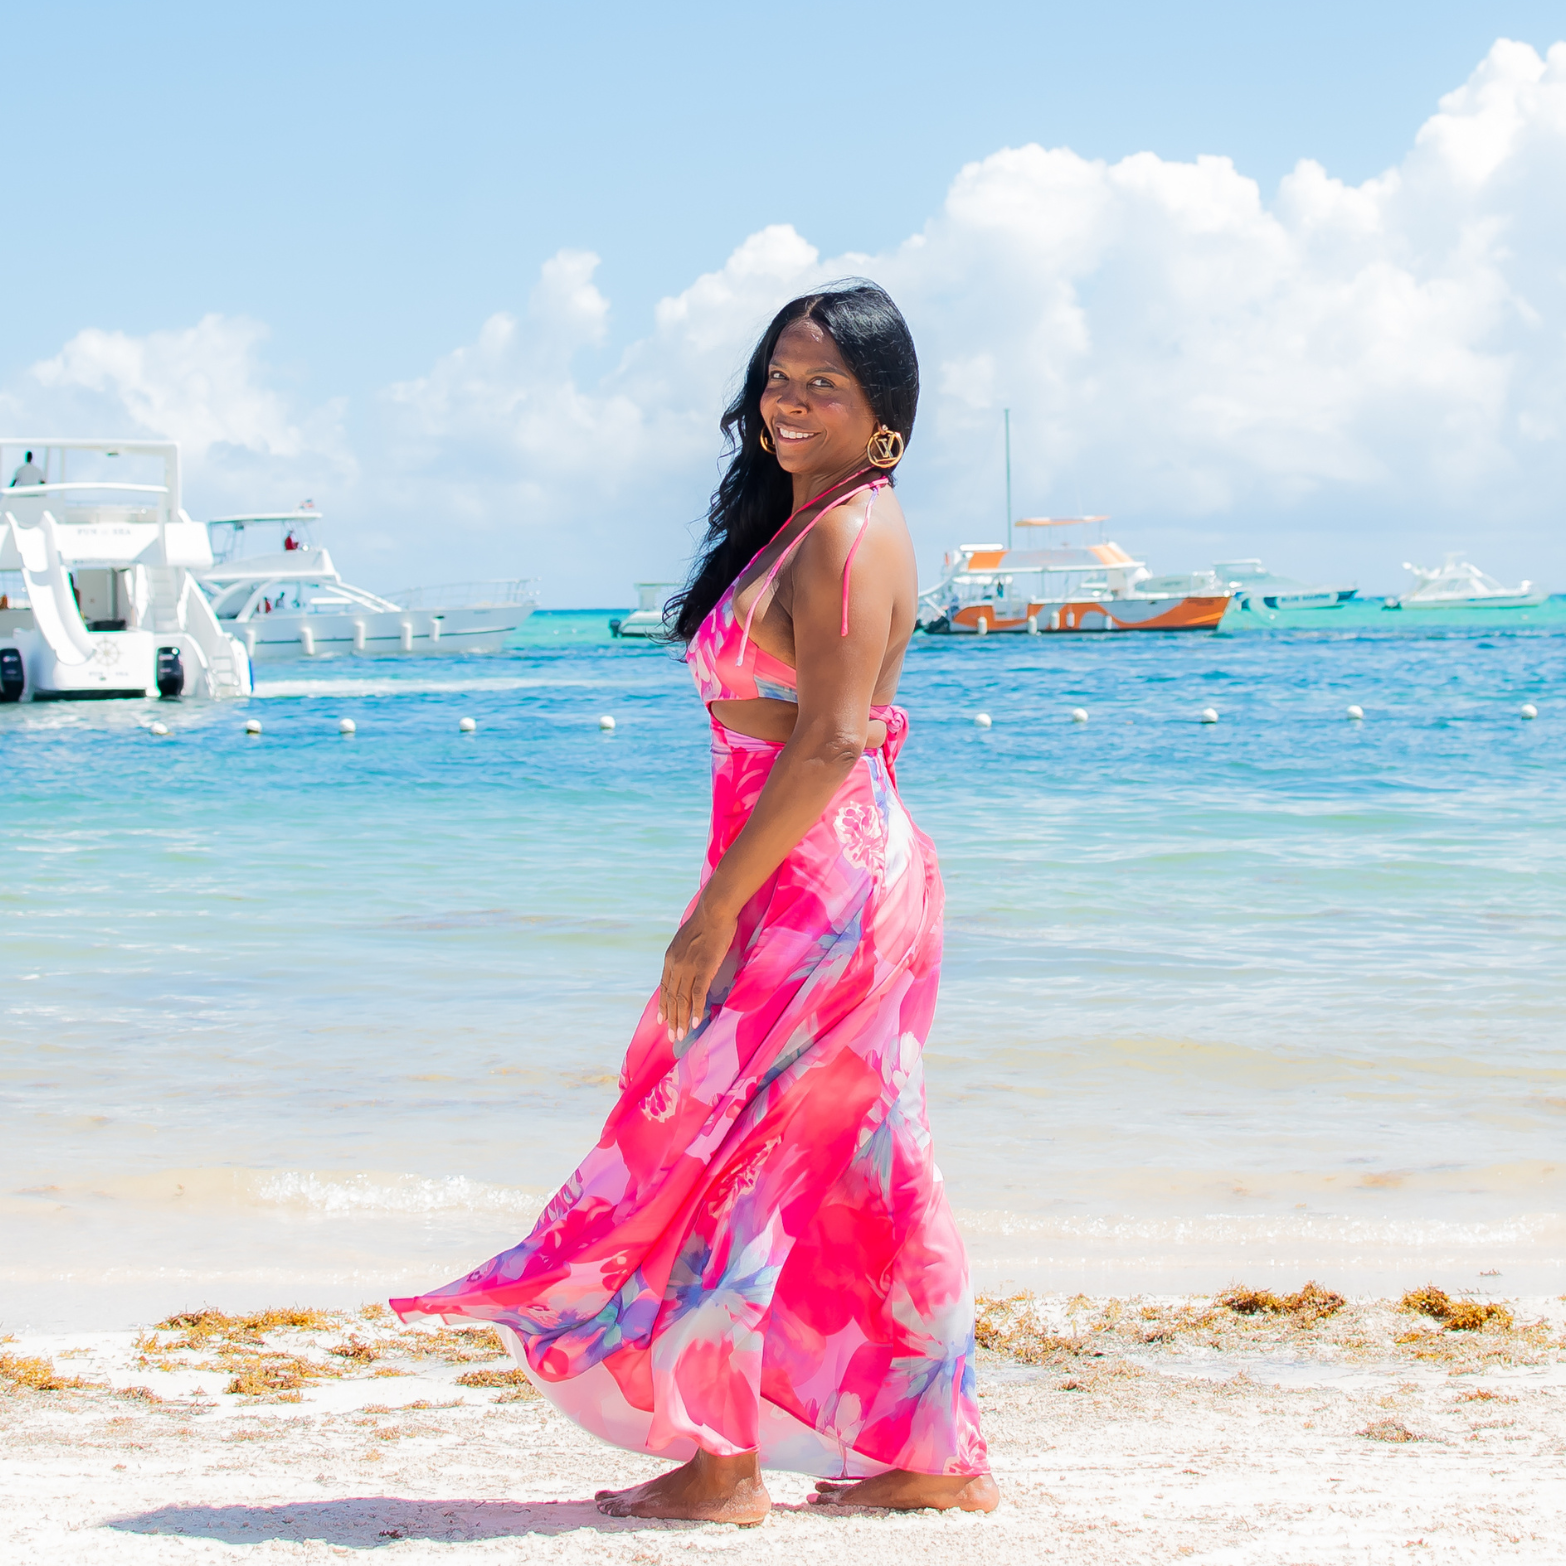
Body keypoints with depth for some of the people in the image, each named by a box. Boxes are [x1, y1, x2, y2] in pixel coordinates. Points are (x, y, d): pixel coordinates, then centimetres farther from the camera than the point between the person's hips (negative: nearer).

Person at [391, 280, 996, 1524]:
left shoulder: (850, 535, -14)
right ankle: (934, 1453, 17)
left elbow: (832, 742, -21)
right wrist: (730, 899, 18)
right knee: (863, 1167, 12)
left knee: (730, 1145, -3)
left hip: (820, 885, -10)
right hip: (818, 888, 10)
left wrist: (716, 910, -20)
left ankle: (722, 1463, 4)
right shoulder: (804, 523, 17)